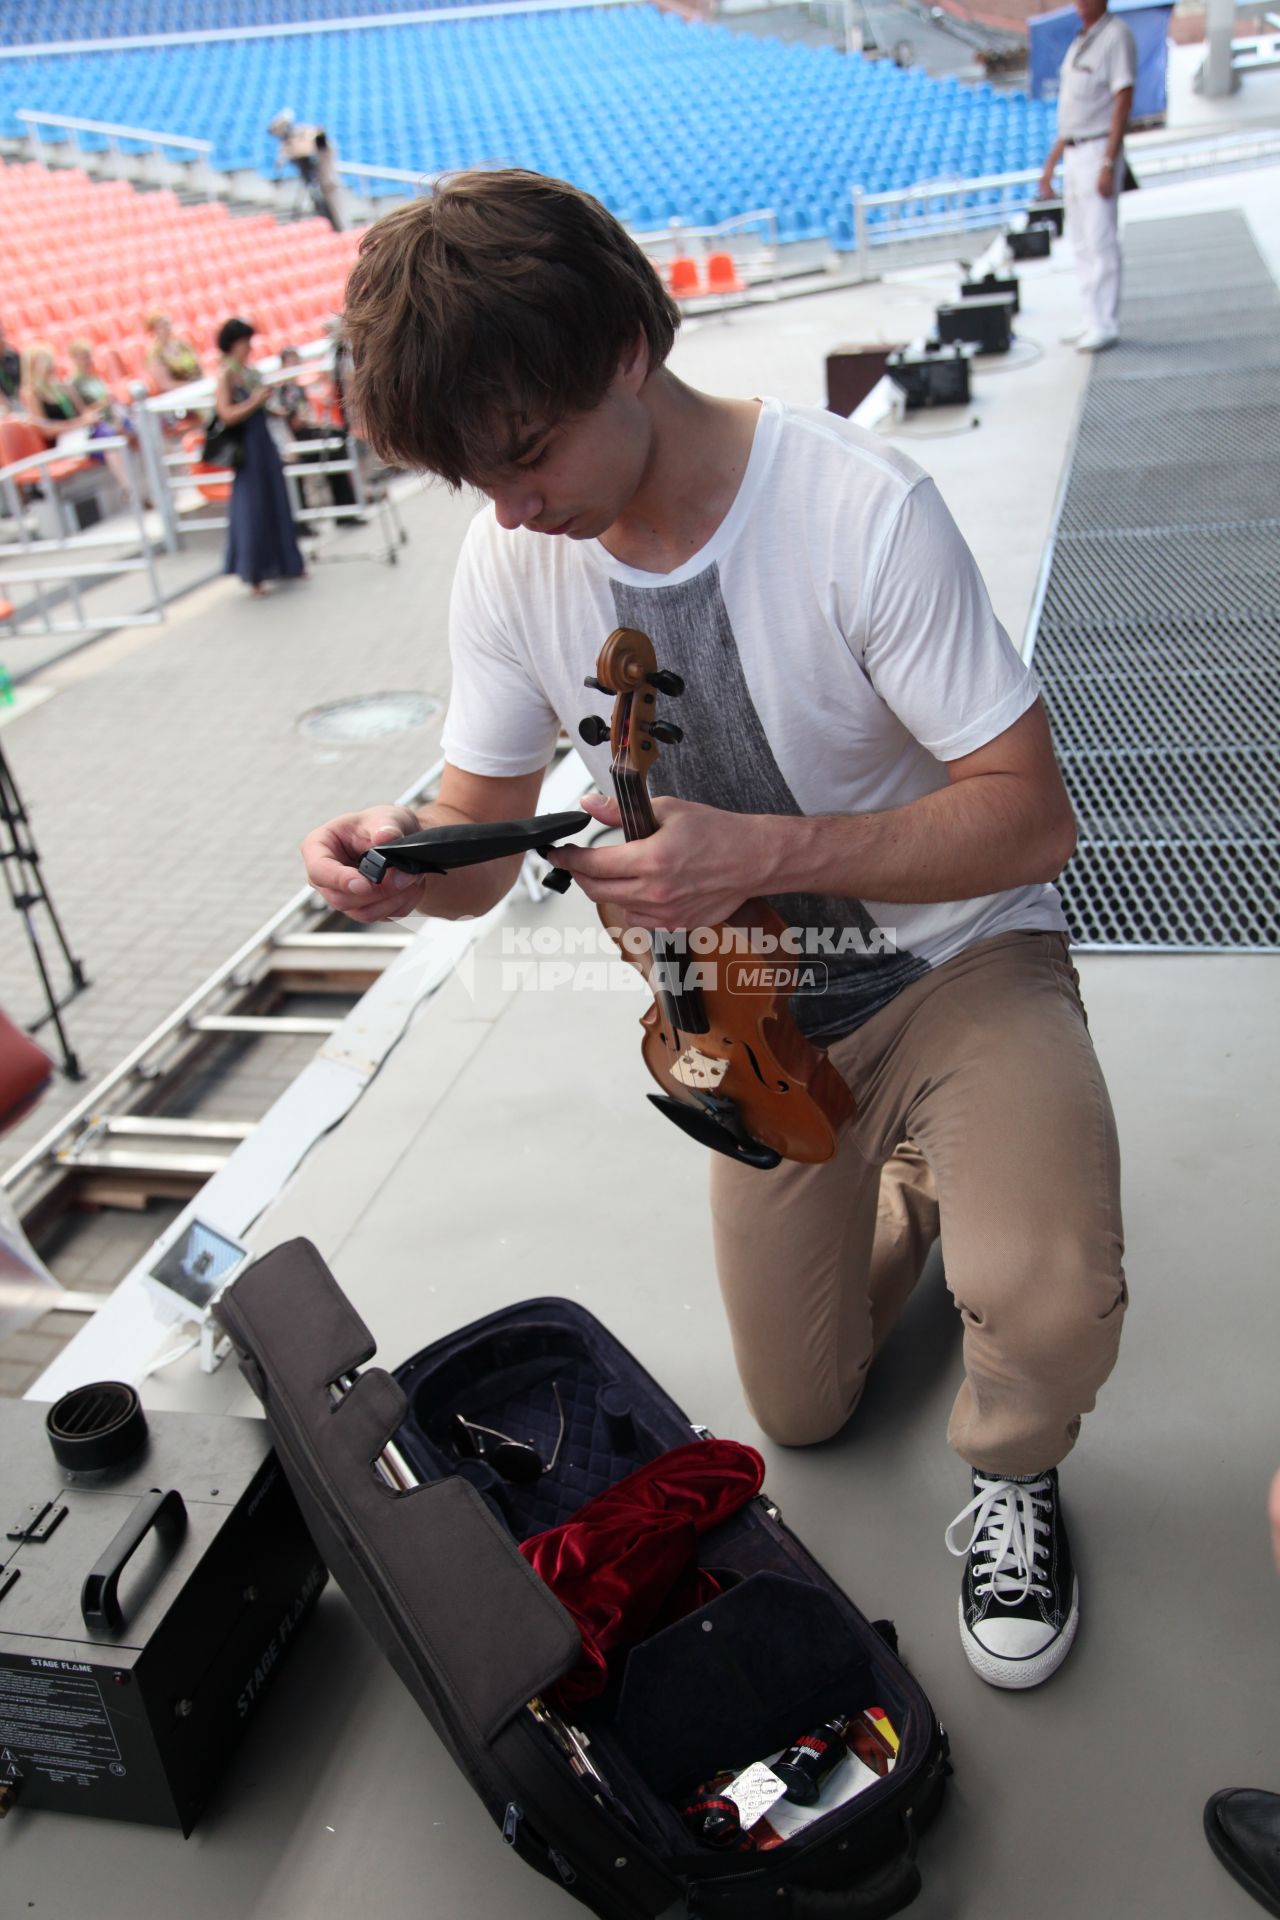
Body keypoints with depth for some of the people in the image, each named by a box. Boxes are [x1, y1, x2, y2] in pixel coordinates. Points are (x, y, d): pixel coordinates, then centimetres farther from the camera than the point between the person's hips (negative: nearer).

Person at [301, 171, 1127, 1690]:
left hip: (952, 958, -4)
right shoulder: (513, 558, -11)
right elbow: (482, 835, -4)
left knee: (1047, 1299, -31)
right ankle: (906, 1184, 44)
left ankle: (1009, 1475, 7)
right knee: (801, 1410, 14)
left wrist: (758, 853, -39)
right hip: (758, 1011, 5)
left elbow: (1029, 814, -25)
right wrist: (402, 861, -29)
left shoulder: (859, 508, -26)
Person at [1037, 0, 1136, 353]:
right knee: (1082, 244, 11)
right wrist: (1051, 161, 20)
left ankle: (1105, 326, -9)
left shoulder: (1116, 35, -9)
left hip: (1099, 151, -9)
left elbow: (1123, 101, -16)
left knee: (1101, 242, -10)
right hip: (1074, 153, 9)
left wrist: (1108, 164, -23)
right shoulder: (1079, 41, 17)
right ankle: (1093, 321, 18)